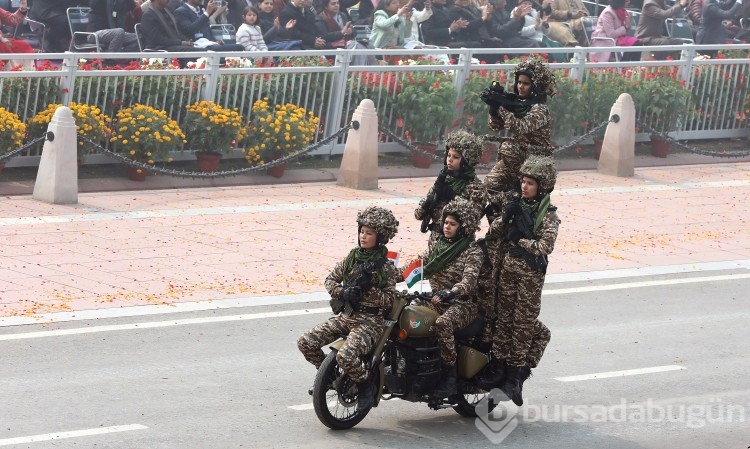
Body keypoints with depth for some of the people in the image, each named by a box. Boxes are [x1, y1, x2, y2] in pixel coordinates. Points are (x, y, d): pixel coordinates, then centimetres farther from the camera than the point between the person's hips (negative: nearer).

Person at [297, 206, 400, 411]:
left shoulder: (386, 267, -7)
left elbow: (389, 299, -10)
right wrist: (343, 292, -7)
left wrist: (366, 290, -22)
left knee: (346, 356, -31)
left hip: (370, 320, -6)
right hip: (345, 315, 6)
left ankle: (366, 385, -2)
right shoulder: (352, 257, 9)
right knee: (306, 343, -8)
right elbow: (331, 279, 12)